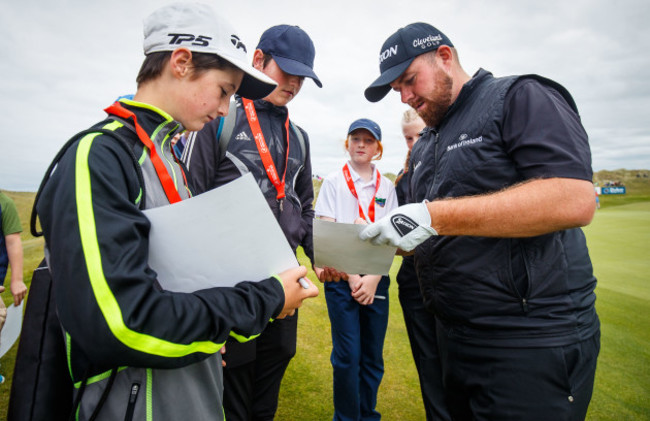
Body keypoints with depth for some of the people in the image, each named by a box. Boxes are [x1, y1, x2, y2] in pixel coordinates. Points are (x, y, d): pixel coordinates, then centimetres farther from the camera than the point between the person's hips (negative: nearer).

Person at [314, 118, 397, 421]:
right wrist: (352, 276, -10)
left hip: (377, 279, 3)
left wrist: (374, 278, -9)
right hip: (342, 277, -2)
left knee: (373, 357, 11)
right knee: (348, 356, 0)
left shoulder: (387, 187, 8)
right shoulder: (333, 182, 2)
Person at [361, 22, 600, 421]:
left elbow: (575, 200, -24)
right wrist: (385, 238, -2)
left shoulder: (519, 98, -8)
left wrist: (434, 216, -27)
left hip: (532, 340, -7)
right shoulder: (423, 148, 14)